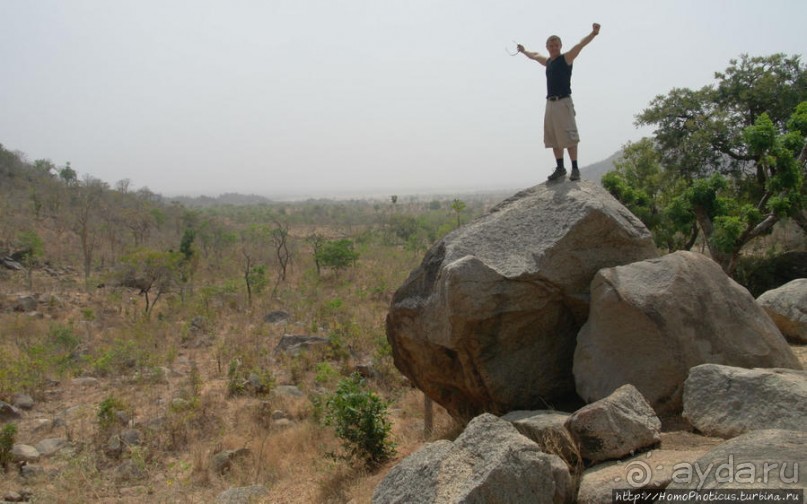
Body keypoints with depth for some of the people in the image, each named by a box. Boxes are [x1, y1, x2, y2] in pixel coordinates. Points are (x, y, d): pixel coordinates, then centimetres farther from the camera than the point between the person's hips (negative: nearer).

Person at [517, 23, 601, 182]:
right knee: (553, 138, 8)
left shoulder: (566, 58, -1)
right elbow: (534, 55, 39)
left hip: (563, 102, -7)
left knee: (568, 137, -10)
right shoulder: (547, 61, 18)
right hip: (550, 103, 7)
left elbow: (581, 44, -18)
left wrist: (593, 33, -34)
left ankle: (575, 169, -8)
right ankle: (560, 168, 15)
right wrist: (523, 51, 56)